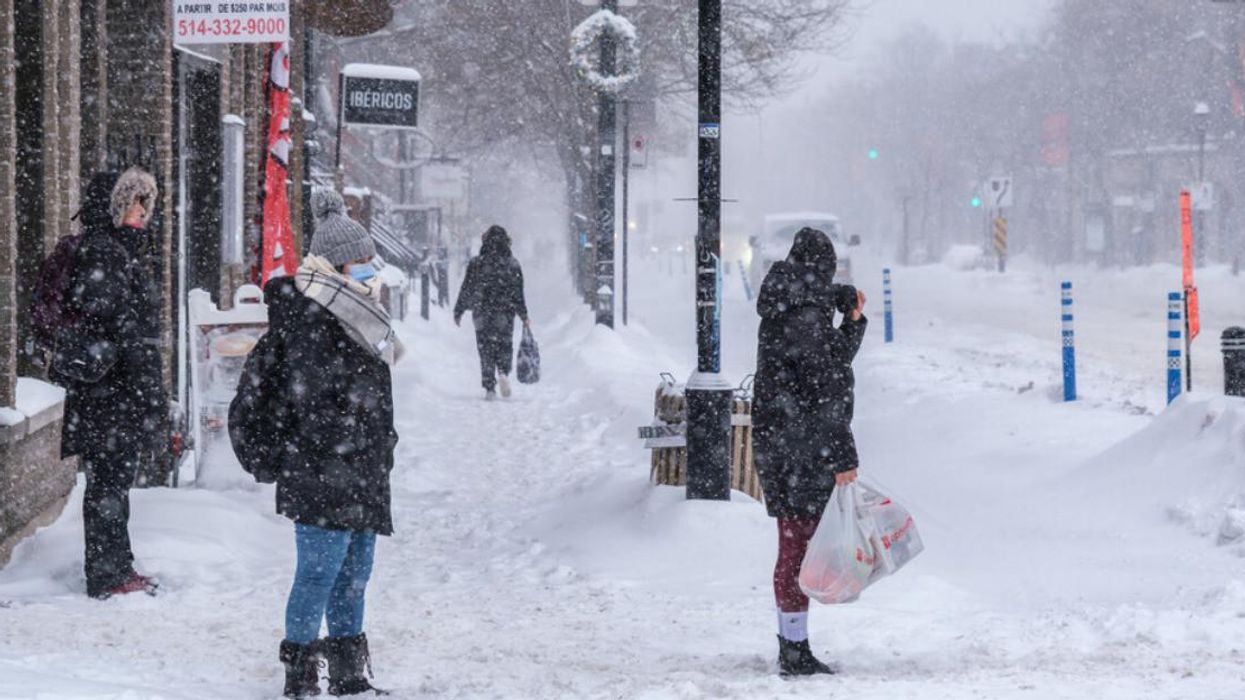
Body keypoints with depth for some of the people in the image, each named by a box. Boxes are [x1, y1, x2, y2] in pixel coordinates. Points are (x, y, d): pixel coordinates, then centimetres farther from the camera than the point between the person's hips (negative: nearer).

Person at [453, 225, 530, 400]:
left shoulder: (476, 264, -3)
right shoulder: (512, 264, -3)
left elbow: (466, 290, 0)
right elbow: (518, 293, 0)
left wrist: (458, 311, 11)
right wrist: (524, 316, 7)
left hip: (482, 315, 0)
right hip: (505, 315, 0)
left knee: (486, 349, 6)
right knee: (505, 346, 15)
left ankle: (489, 388, 1)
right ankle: (503, 372, -13)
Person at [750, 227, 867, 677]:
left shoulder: (783, 313, 11)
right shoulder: (805, 317, -18)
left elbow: (832, 363, 24)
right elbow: (823, 395, -19)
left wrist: (852, 321, 10)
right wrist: (843, 458, -17)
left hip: (776, 443, 10)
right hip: (801, 449, -10)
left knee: (795, 543, 17)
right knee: (799, 544, -4)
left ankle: (790, 646, 26)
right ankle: (796, 653, 0)